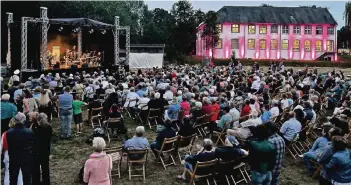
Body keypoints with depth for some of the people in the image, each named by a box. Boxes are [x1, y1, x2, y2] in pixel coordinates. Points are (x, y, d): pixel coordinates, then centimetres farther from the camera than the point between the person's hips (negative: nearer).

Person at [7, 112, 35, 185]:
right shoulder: (30, 132, -18)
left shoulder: (9, 133, -14)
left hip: (13, 159, 1)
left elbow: (9, 148, -3)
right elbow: (33, 146, -7)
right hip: (27, 159, -1)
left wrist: (11, 156, 11)